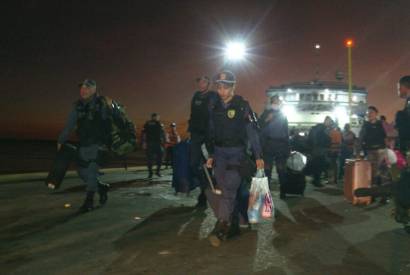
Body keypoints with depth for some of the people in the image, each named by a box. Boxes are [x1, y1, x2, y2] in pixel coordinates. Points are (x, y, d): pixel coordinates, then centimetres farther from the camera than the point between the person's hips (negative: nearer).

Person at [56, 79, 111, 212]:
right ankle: (102, 188, 29)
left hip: (97, 144, -5)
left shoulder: (101, 103, -7)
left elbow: (108, 123, -5)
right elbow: (69, 124, 10)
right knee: (82, 172, 8)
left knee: (91, 171, -9)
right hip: (83, 144, 6)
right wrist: (61, 140, 9)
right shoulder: (78, 105, 7)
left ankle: (89, 201, 1)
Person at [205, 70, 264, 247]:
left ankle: (220, 228, -15)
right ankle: (232, 225, 14)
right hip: (219, 152, 5)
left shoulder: (242, 106, -7)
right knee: (220, 188, 3)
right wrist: (210, 155, 7)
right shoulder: (214, 106, 7)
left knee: (229, 188, -15)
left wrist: (258, 156, -12)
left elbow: (252, 131, -9)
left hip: (237, 152, -5)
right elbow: (211, 133, 12)